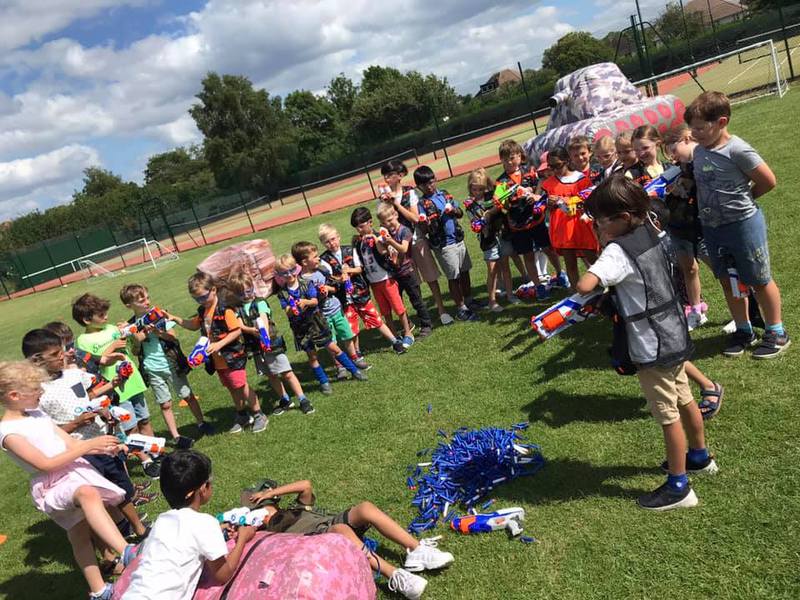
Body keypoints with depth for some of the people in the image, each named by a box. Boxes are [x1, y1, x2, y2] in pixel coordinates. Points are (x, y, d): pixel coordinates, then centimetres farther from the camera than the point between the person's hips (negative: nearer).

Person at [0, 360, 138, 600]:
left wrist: (104, 449, -5)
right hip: (52, 486, -7)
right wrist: (89, 445, -18)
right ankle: (127, 553, -47)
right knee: (88, 493, -37)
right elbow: (45, 464, -16)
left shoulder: (37, 414, 11)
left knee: (80, 535, 11)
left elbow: (70, 443, 11)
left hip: (76, 470, 7)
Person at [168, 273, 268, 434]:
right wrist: (175, 318, 9)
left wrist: (219, 344, -27)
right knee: (231, 388, 17)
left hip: (232, 356, -8)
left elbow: (237, 330, -22)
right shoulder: (203, 311, 5)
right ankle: (242, 416, 32)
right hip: (218, 359, 8)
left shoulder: (224, 308, -19)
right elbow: (194, 325, 22)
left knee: (241, 385, -2)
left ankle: (259, 416, 11)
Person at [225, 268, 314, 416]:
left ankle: (303, 400, 2)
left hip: (272, 343, -5)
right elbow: (240, 326, -10)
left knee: (287, 373, -5)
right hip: (256, 347, 5)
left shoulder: (259, 302, -8)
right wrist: (251, 330, -32)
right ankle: (285, 400, 31)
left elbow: (264, 321, -23)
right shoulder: (237, 308, 3)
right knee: (271, 376, 15)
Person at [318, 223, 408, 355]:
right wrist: (339, 279, -32)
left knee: (376, 319, 8)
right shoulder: (324, 259, -5)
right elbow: (329, 278, -13)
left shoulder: (349, 250, 0)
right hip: (344, 297, -1)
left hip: (360, 291, 1)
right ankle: (357, 353, 26)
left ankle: (396, 342, 21)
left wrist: (349, 270, -21)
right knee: (351, 329, 6)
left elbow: (360, 268, -2)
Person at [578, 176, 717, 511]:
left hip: (652, 348, -9)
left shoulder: (618, 251, -25)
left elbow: (584, 285, -38)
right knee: (683, 400, 24)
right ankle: (700, 457, 44)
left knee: (668, 415, 3)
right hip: (674, 336, 9)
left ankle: (678, 487, 17)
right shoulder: (648, 233, 1)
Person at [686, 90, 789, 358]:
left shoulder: (737, 150, -19)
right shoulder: (699, 151, 2)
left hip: (743, 223, -7)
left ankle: (776, 332, 24)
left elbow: (768, 181, -13)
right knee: (728, 281, 16)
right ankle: (744, 330, 32)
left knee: (759, 280, 8)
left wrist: (742, 199, -1)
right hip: (711, 226, 7)